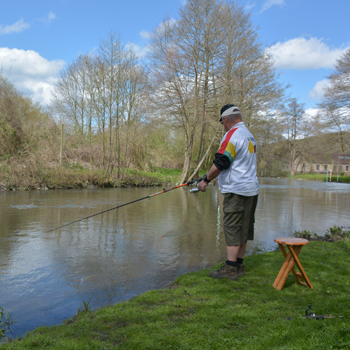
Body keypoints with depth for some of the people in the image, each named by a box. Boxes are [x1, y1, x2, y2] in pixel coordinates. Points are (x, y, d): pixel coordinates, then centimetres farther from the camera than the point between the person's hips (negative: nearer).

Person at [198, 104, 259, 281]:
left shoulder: (233, 135, -13)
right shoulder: (249, 135, 18)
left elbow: (221, 163, -19)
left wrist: (206, 180, -6)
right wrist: (211, 175, 24)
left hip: (236, 190, -10)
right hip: (251, 189, 10)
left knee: (232, 229, -5)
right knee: (242, 230, 12)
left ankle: (230, 268, -1)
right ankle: (239, 266, 20)